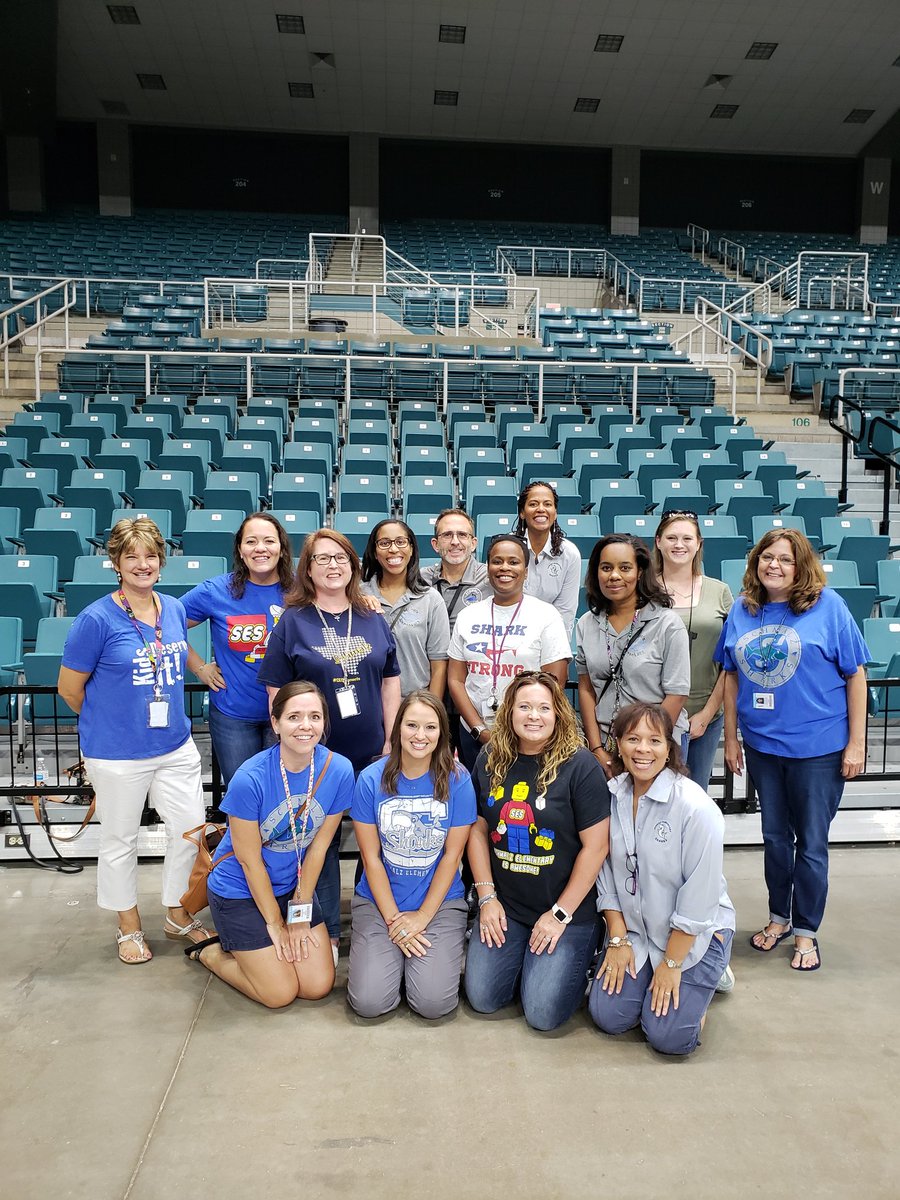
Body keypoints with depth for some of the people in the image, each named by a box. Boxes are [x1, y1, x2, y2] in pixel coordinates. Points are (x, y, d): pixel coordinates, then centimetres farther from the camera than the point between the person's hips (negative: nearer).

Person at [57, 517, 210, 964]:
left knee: (191, 829, 11)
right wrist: (111, 724, 3)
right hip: (117, 755, -5)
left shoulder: (175, 609, 2)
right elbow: (69, 688, -7)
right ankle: (129, 926, 34)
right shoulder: (97, 619, -15)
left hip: (176, 746, 5)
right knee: (120, 840, 12)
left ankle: (178, 914, 33)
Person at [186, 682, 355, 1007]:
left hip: (295, 885, 5)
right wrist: (275, 922, -8)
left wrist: (299, 913, -3)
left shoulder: (338, 770, -17)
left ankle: (248, 948, 27)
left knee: (319, 987, 3)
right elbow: (249, 860, -18)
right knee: (280, 994, -3)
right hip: (241, 891, -4)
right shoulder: (250, 778, -28)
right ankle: (211, 952, 22)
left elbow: (318, 845, -7)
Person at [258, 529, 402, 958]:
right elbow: (278, 694, -3)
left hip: (372, 754, 3)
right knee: (322, 843, 8)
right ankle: (327, 932, 24)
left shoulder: (373, 620, 6)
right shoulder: (292, 623, -3)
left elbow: (390, 682, 8)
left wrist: (391, 741, 4)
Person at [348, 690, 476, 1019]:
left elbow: (452, 855, -5)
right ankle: (390, 953, 17)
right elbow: (371, 857, -4)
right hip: (378, 900, 1)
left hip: (440, 901, 0)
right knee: (369, 1002, -13)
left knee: (434, 1003, -16)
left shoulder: (457, 779, -8)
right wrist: (394, 919, -9)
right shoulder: (371, 779, -7)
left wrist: (422, 916, -9)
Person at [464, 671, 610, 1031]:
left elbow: (596, 845, -14)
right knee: (482, 998, 0)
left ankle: (577, 958, 21)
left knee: (543, 1013, -8)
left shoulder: (579, 765, -15)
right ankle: (521, 957, 28)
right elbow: (478, 830, 6)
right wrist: (487, 896, -2)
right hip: (505, 907, 4)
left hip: (567, 910, -4)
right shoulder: (490, 761, -1)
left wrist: (561, 913, -12)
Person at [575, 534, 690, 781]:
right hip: (604, 747, 3)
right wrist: (597, 750, -4)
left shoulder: (668, 624, -9)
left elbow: (676, 695, -10)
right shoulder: (586, 625, 3)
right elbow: (586, 688, 4)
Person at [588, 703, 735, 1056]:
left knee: (669, 1036, -10)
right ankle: (643, 976, 24)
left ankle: (705, 978, 18)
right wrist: (617, 939, -3)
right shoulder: (610, 795, -7)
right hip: (634, 928, 4)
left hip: (695, 934, -4)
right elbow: (606, 874, 0)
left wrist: (671, 964, -14)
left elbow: (699, 895, -19)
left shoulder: (695, 806, -23)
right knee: (608, 1016, -5)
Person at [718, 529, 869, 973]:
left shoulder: (827, 605, -10)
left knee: (811, 843, 8)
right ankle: (779, 917, 37)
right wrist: (731, 737, 6)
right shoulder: (742, 609, 0)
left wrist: (855, 742, -8)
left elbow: (855, 674, -7)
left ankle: (805, 931, 27)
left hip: (818, 747, -3)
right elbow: (732, 676, 6)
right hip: (761, 745, 4)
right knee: (775, 836, 18)